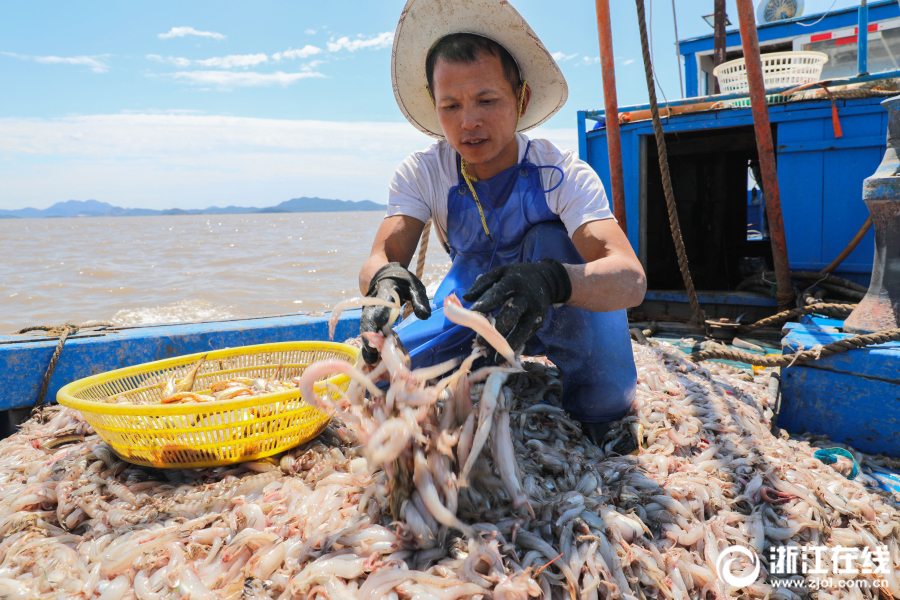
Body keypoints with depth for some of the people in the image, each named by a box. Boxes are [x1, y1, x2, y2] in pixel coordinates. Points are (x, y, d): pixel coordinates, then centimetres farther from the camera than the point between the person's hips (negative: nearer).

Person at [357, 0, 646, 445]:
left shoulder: (562, 175, -25)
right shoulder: (421, 174, -15)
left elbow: (631, 280, -40)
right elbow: (381, 257, -26)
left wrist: (552, 281, -62)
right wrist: (384, 277, -52)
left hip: (558, 312, -2)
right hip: (475, 299, 2)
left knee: (551, 239, -34)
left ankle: (600, 408, -20)